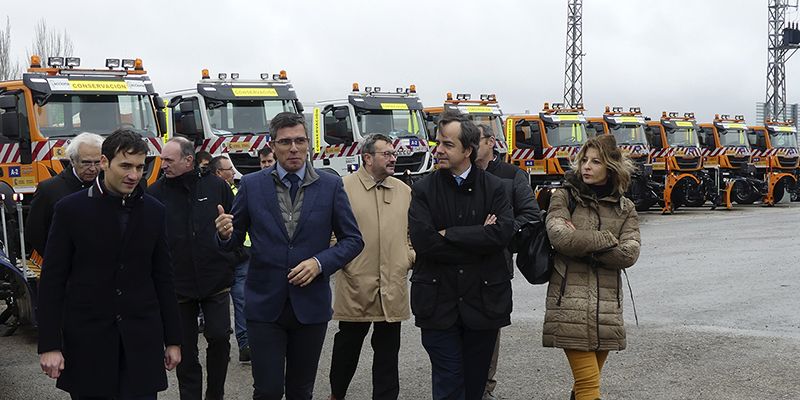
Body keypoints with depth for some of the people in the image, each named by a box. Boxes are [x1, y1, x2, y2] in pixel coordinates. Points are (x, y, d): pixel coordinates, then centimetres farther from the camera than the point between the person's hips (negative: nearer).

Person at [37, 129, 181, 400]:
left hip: (142, 340, 2)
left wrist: (172, 339, 9)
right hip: (86, 341, -2)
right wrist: (49, 345, -7)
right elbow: (52, 281, -3)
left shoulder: (154, 212, 5)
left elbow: (163, 279, 9)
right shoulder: (71, 209, -3)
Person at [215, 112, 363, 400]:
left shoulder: (331, 186, 0)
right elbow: (235, 240, 6)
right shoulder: (252, 185, 0)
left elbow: (353, 240, 3)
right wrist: (225, 233, -18)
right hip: (264, 304, -1)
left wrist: (320, 263, -13)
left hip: (311, 304, 1)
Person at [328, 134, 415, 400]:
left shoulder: (404, 191, 10)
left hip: (393, 287, 3)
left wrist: (410, 257, 3)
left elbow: (413, 231, 17)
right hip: (355, 287, -3)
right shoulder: (343, 187, -5)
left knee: (388, 351, 8)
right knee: (347, 346, 12)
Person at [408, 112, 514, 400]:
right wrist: (478, 238, -12)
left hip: (483, 300, 1)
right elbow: (423, 241, -14)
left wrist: (449, 234, -13)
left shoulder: (493, 187, 2)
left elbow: (503, 233, -14)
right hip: (439, 302, -1)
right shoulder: (424, 190, 1)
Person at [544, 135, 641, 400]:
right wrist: (607, 240, -10)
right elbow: (559, 236, -14)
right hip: (570, 304, -3)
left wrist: (582, 242, -9)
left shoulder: (625, 209, 12)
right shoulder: (564, 197, 4)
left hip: (607, 305, 3)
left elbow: (629, 255, -3)